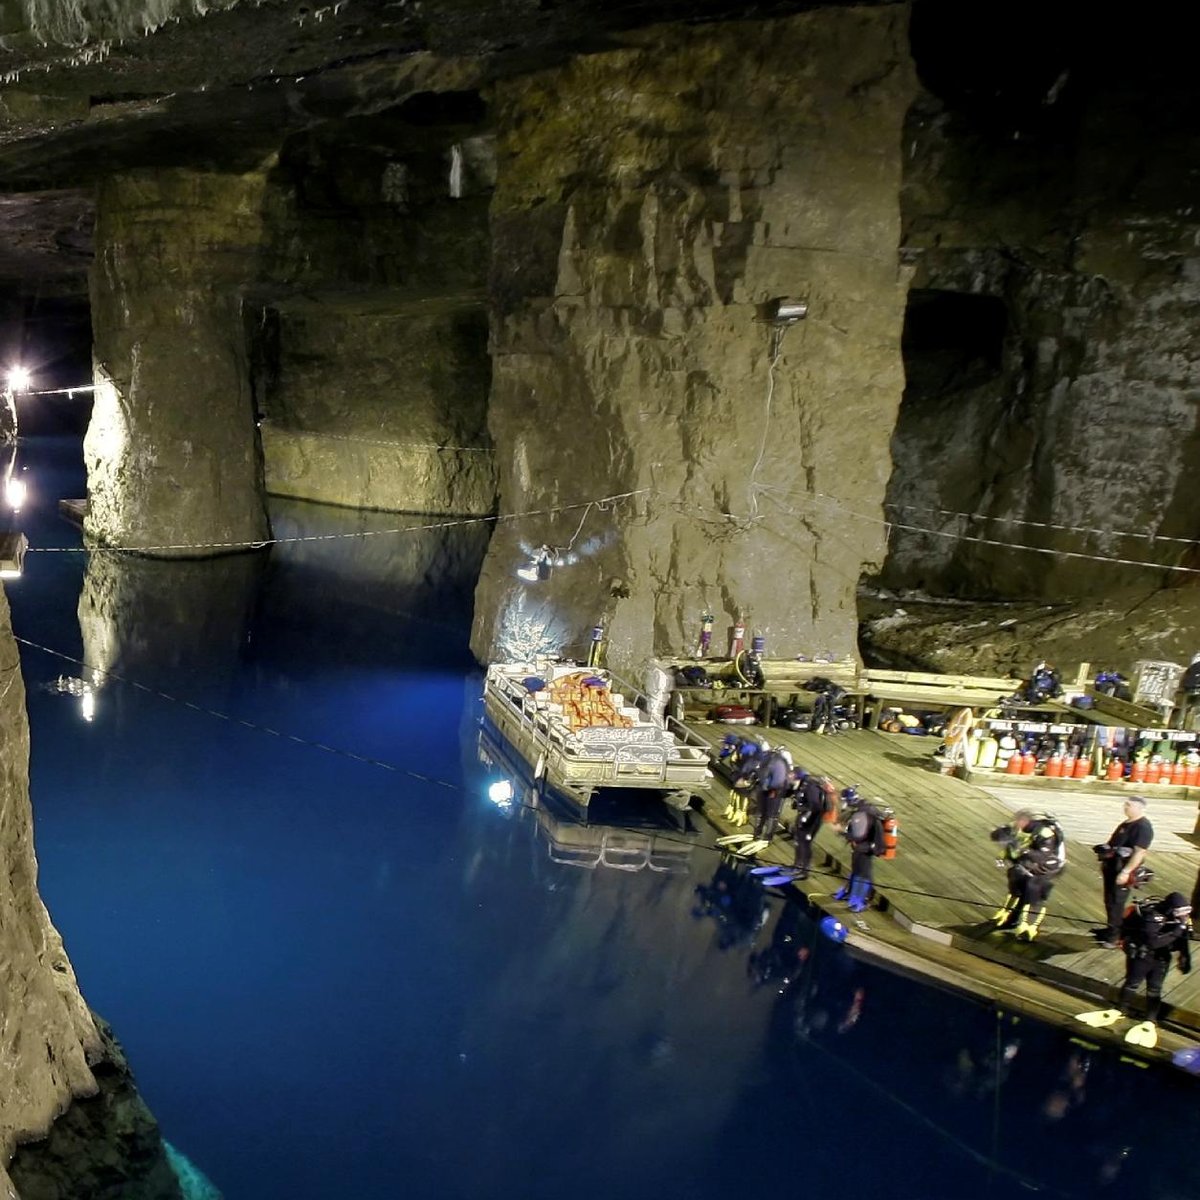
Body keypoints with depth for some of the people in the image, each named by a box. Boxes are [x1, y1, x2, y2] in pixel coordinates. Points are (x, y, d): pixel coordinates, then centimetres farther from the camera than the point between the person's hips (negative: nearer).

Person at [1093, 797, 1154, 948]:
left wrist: (1125, 872, -26)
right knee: (1109, 900, 19)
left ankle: (1112, 937, 2)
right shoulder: (1127, 823, 13)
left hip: (1122, 871, -10)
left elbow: (1140, 852, -23)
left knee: (1116, 903, -5)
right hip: (1112, 867, 10)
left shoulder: (1143, 827, -17)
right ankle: (1110, 929, 32)